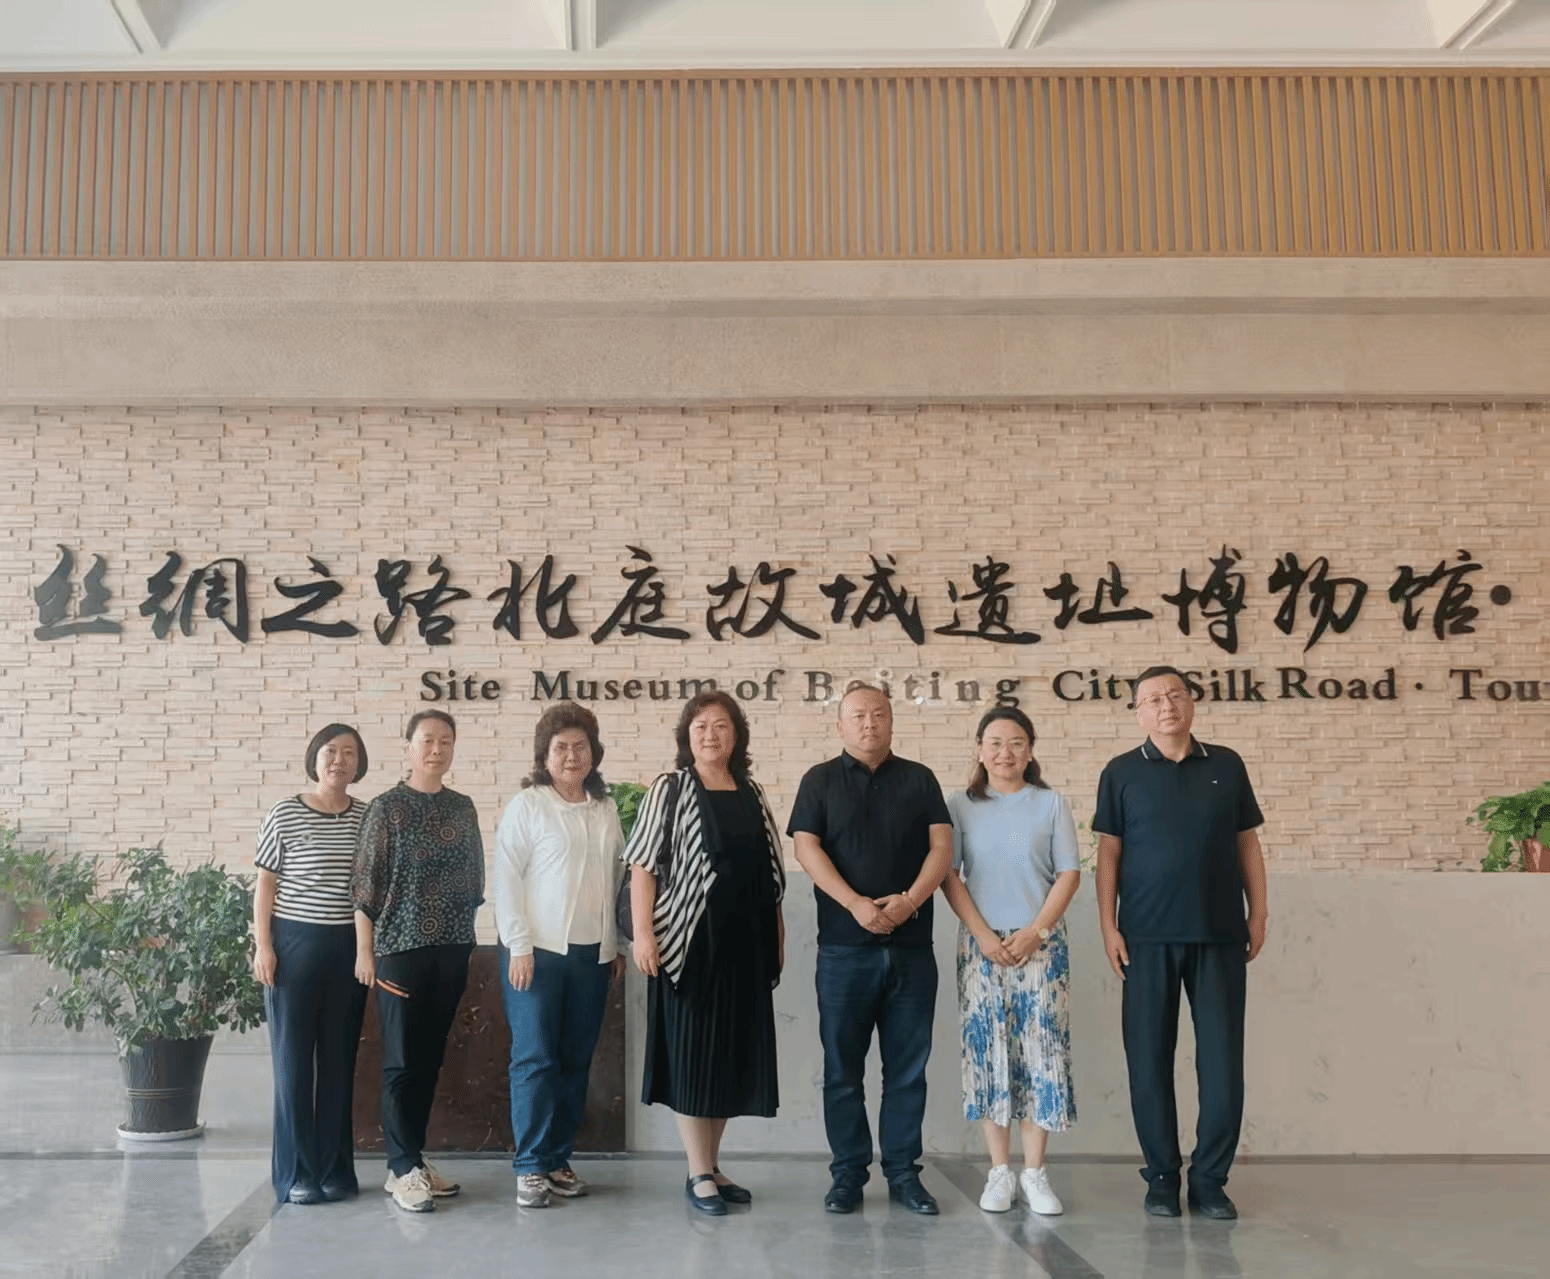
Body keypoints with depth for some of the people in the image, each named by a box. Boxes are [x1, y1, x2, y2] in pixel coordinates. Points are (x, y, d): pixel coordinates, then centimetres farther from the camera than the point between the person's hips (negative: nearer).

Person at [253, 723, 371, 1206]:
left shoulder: (367, 817, 5)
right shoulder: (285, 813, -3)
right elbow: (265, 883, -1)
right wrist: (263, 945, -7)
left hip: (349, 946, 3)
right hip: (295, 942, -3)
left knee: (339, 1059, 8)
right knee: (293, 1058, 2)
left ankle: (335, 1169, 16)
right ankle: (295, 1173, 10)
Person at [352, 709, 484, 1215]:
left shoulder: (462, 808, 9)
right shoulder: (386, 807, -4)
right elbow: (366, 883, -6)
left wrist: (465, 937, 12)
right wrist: (364, 949, -8)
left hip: (452, 950, 5)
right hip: (401, 947, -5)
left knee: (431, 1059, 10)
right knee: (402, 1061, -2)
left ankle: (411, 1159, 20)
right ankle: (404, 1169, 4)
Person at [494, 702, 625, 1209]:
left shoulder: (605, 809, 11)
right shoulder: (527, 805, -2)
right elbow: (507, 878, -6)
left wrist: (615, 943, 15)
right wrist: (519, 945, -10)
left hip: (592, 954, 4)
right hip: (538, 951, -4)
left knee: (576, 1060, 7)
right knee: (535, 1058, -3)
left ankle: (559, 1158, 17)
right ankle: (530, 1167, 4)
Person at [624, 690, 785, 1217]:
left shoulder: (752, 794, 11)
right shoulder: (669, 789, -2)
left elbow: (769, 871, 15)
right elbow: (643, 865, -6)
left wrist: (777, 934, 12)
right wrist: (642, 932, -15)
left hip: (745, 942, 5)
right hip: (689, 939, -5)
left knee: (734, 1054, 10)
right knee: (692, 1053, 0)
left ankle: (713, 1165, 23)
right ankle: (699, 1174, 9)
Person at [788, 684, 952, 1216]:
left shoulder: (919, 780, 11)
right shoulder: (820, 781, 7)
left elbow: (941, 846, 3)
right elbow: (807, 847, -3)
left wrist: (910, 900, -14)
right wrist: (855, 904, -16)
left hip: (911, 947, 1)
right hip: (844, 948, -1)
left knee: (908, 1067, 5)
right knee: (843, 1068, 3)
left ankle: (903, 1172, 13)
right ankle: (847, 1173, 11)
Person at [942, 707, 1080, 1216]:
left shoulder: (1052, 803, 7)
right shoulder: (960, 805, 6)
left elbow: (1069, 873, 3)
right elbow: (949, 874, 1)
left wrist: (1035, 932, -9)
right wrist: (984, 935, -9)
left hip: (1041, 945, 0)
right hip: (981, 945, 0)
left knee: (1042, 1051, -3)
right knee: (987, 1052, 0)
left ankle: (1033, 1173, 4)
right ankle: (1000, 1172, 7)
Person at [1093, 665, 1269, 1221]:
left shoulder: (1226, 766, 9)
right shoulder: (1122, 772, 5)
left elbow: (1247, 842, 12)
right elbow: (1108, 851, 3)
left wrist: (1259, 911, 5)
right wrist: (1108, 925, -4)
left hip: (1221, 934, 1)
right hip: (1148, 938, -1)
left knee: (1222, 1059, 1)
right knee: (1149, 1059, 3)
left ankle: (1210, 1179, 12)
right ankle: (1161, 1176, 14)